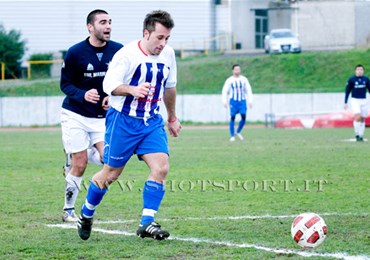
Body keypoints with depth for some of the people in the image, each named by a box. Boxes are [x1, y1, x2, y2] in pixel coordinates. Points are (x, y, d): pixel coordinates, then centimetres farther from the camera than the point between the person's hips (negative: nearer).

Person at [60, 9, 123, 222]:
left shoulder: (118, 51, -2)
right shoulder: (75, 52, -9)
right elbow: (65, 84, -4)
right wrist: (83, 95, -23)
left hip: (103, 116, 3)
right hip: (75, 115, -3)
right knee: (80, 166, -4)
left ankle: (74, 157, 16)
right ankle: (68, 210, 15)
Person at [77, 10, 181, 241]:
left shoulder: (168, 55, 2)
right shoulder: (126, 55, -16)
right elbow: (109, 85, -19)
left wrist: (172, 118, 27)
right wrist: (133, 89, -37)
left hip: (152, 122, 5)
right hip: (123, 120, -5)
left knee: (161, 168, -15)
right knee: (111, 173, 5)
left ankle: (147, 223, -11)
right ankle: (86, 214, 29)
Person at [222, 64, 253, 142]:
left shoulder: (244, 79, 8)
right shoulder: (229, 80, 0)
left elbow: (249, 91, 12)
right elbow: (225, 91, 1)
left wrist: (250, 101, 4)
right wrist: (225, 102, -9)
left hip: (242, 101, 2)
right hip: (233, 101, -2)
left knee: (244, 117, -9)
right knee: (232, 118, -4)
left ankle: (238, 132, 15)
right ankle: (232, 136, 5)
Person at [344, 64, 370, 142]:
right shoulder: (351, 80, -3)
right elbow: (347, 91, 3)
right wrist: (345, 103, 0)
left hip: (363, 101, 3)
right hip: (355, 100, -3)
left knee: (362, 119, 5)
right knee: (358, 117, -19)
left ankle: (361, 136, 15)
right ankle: (357, 134, -8)